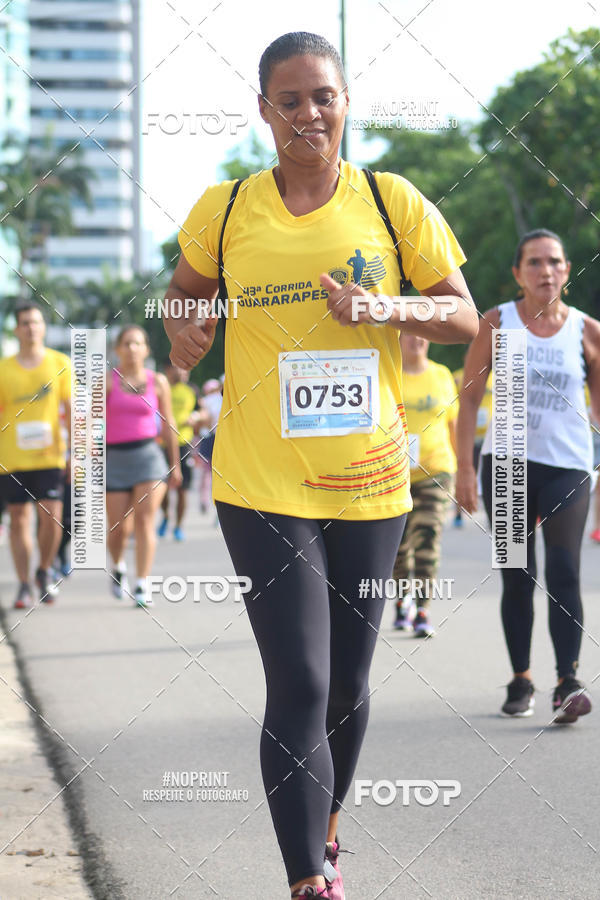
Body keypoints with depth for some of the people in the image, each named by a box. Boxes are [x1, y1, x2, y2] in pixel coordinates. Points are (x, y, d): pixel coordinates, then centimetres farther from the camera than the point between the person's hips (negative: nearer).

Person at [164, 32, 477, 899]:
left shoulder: (393, 202, 0)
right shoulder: (225, 209, 1)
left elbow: (464, 316, 2)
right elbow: (186, 286, 20)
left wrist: (382, 308, -16)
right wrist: (183, 328, -3)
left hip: (369, 482, 2)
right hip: (263, 486, -2)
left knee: (348, 684, 13)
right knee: (299, 687, -11)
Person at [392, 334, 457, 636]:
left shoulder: (442, 376, 7)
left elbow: (454, 424, 14)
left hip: (434, 470, 0)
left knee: (428, 537, -15)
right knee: (398, 544, 7)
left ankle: (423, 612, -16)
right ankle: (403, 600, 32)